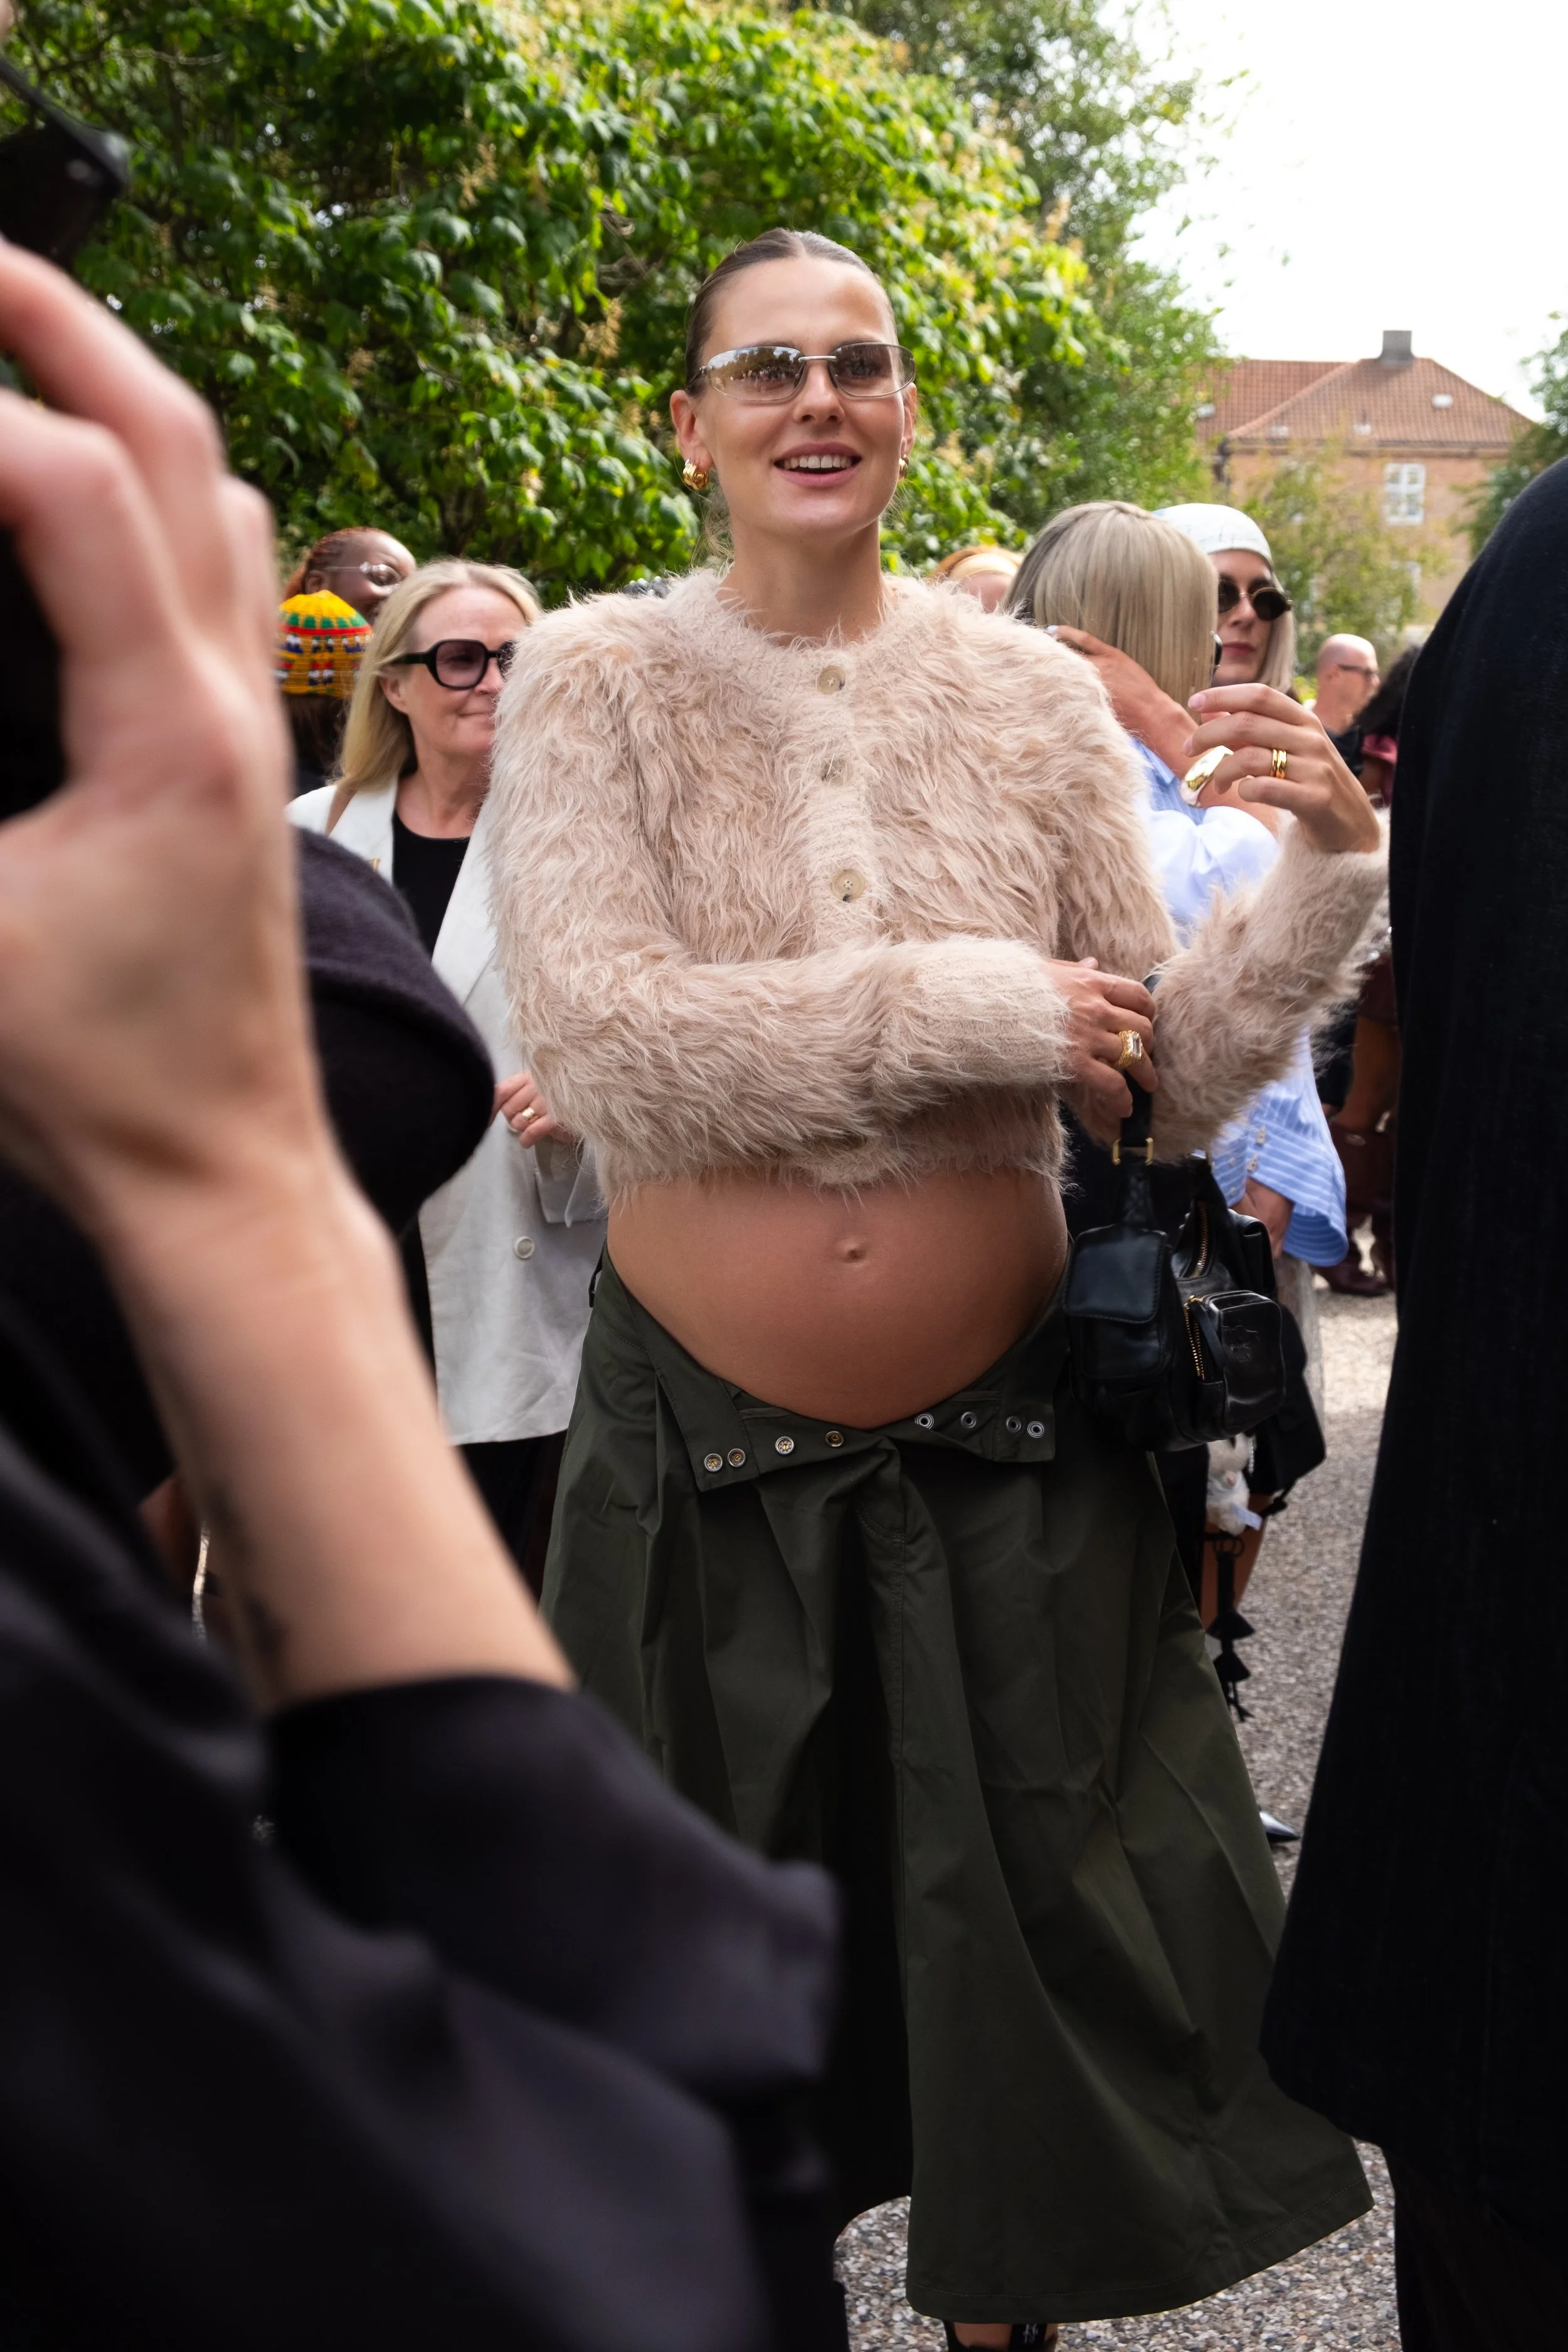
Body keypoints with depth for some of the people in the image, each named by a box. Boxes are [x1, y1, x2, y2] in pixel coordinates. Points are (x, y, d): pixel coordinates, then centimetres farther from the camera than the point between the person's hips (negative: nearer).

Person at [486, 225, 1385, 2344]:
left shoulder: (1031, 699, 0)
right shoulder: (594, 683, -5)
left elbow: (1171, 1082, 1)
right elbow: (603, 1042, -19)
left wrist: (1326, 869, -16)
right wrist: (981, 1006, -19)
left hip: (1010, 1447, 2)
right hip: (703, 1448, -1)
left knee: (1020, 1933, 15)